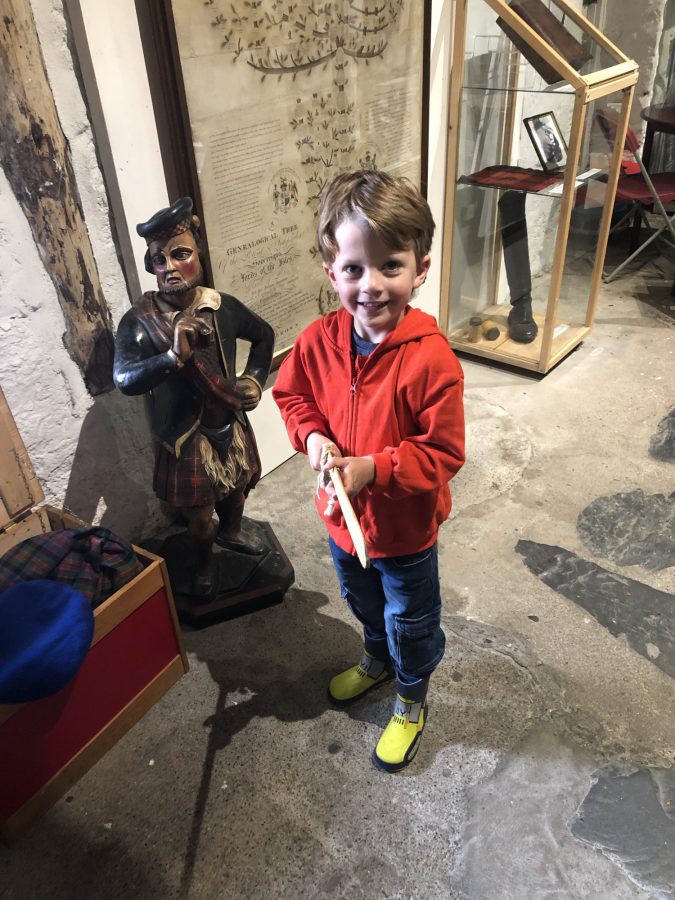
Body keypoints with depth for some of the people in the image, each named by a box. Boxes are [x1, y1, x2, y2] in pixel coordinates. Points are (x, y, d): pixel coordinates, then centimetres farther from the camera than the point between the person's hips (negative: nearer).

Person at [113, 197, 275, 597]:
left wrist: (255, 380, -3)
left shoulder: (224, 306, -11)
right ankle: (205, 559, 44)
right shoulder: (139, 320, -19)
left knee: (237, 488, 26)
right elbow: (125, 380, -31)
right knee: (198, 508, 13)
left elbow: (264, 335, 8)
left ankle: (231, 532, 58)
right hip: (185, 434, -3)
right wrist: (173, 357, -46)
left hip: (232, 423, 3)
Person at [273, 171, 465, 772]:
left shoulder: (431, 359, -29)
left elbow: (443, 454, -24)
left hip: (405, 528, -5)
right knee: (364, 603, 32)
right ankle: (377, 660, 63)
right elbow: (291, 394, 3)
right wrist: (312, 435, -15)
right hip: (343, 517, 5)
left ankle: (411, 702, 49)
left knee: (410, 623, 20)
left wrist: (373, 468, -32)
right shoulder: (319, 342, -15)